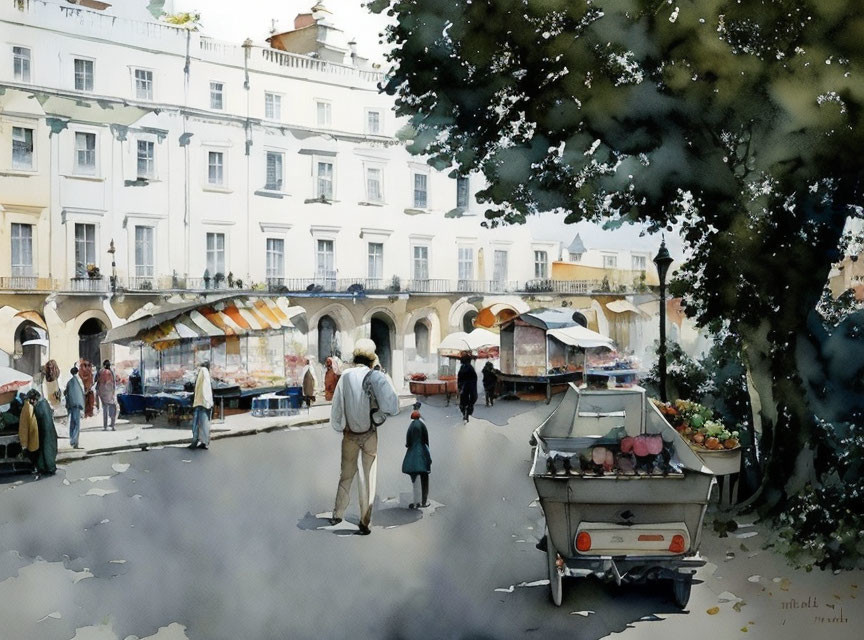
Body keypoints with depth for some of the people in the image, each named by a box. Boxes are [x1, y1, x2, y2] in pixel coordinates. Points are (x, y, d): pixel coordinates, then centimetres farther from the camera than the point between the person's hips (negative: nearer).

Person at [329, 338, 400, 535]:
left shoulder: (344, 377, -6)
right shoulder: (376, 377, -16)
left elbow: (336, 410, -2)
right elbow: (392, 408, -23)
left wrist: (342, 428, 13)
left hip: (349, 435, 3)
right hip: (370, 435, -3)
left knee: (346, 475, 20)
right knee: (368, 478, 7)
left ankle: (337, 515, 27)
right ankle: (364, 523, 9)